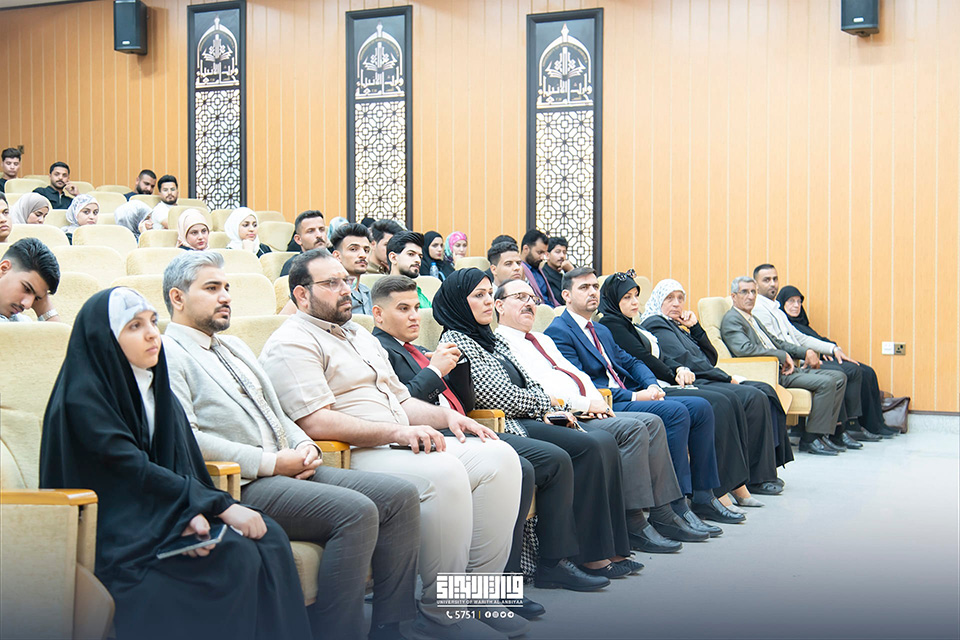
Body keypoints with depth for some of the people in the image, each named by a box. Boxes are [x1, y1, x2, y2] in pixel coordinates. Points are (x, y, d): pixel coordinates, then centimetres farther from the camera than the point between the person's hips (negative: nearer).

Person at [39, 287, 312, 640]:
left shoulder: (156, 388, 13)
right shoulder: (82, 397, -12)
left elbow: (183, 464, 6)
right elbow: (134, 471, -19)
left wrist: (193, 513, -17)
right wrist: (222, 507, -21)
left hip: (166, 514, 7)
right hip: (115, 531, -7)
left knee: (269, 538, -17)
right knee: (236, 555, -28)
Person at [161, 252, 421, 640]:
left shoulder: (234, 347, 26)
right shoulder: (167, 354, -3)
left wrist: (304, 446, 5)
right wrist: (271, 463, -15)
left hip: (290, 470, 9)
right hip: (241, 486, -9)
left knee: (399, 496, -8)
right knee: (355, 511, -28)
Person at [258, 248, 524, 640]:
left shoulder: (361, 336, 27)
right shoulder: (292, 344, -4)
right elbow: (316, 423, -18)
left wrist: (447, 417, 10)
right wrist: (396, 432, -23)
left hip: (402, 446, 9)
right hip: (350, 459, -9)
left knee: (498, 457, -9)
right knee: (443, 472, -33)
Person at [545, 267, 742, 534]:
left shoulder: (602, 331, 25)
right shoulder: (559, 332, -6)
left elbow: (631, 362, 25)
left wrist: (652, 385, 2)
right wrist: (634, 397, -17)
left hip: (629, 397, 9)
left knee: (701, 407, -2)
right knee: (675, 411, -27)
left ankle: (703, 497, 1)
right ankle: (672, 509, -27)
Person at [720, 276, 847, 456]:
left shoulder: (752, 318, 24)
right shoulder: (731, 319, -7)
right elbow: (744, 348, -23)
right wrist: (783, 355, -16)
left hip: (783, 367, 10)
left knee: (839, 378, 4)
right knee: (825, 382, -22)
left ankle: (825, 433, 3)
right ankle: (810, 439, -14)